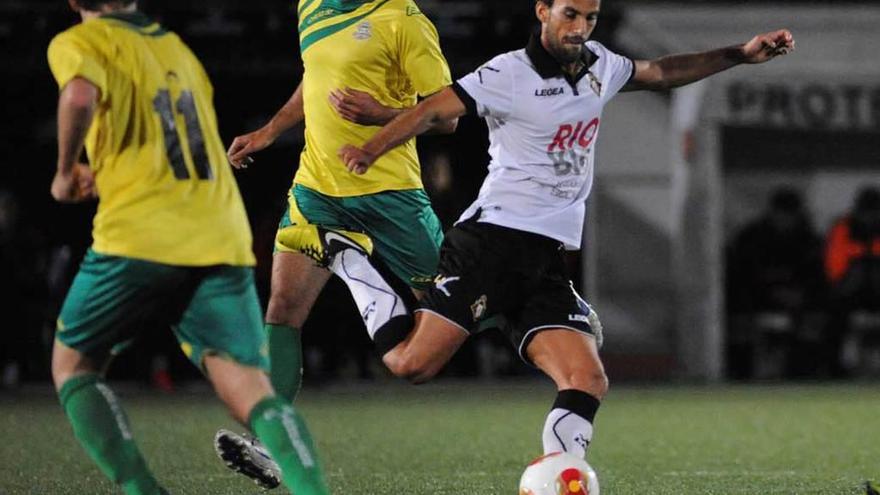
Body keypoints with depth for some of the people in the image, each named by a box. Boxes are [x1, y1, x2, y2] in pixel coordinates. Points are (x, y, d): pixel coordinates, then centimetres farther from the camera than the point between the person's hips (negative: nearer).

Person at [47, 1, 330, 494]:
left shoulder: (77, 43, 4)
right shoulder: (177, 48, 25)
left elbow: (80, 96, -20)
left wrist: (66, 172, -4)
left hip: (139, 239, -4)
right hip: (222, 242, 4)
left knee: (72, 365, 17)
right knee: (252, 391, -5)